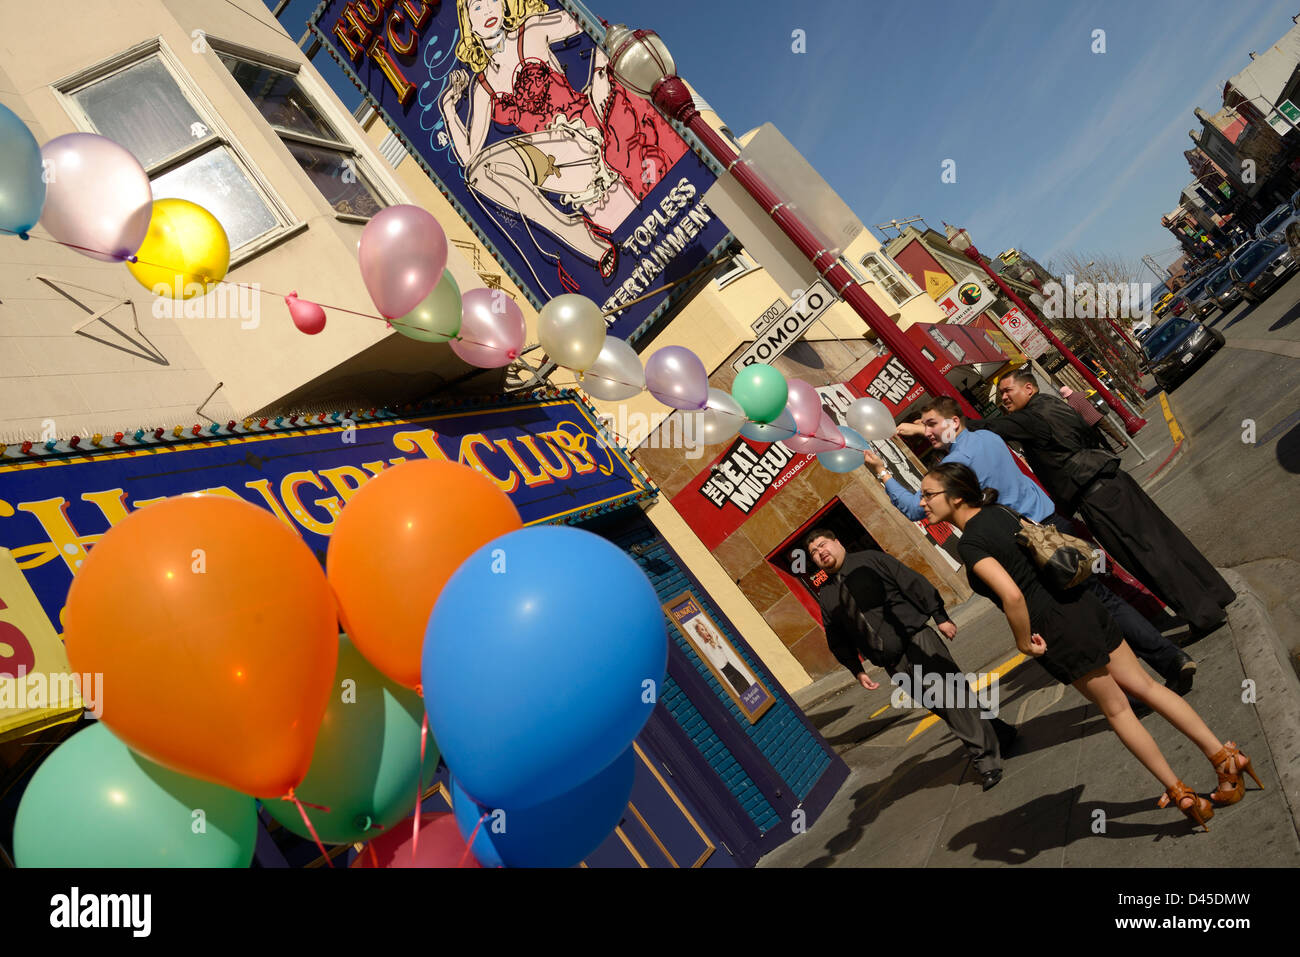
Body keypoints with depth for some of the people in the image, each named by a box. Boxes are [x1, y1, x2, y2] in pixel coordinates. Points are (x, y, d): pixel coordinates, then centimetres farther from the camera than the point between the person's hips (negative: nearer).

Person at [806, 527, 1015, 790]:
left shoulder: (870, 560, 0)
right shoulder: (826, 597, 11)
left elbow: (915, 584, -3)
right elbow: (838, 640, 16)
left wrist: (940, 617, -8)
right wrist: (857, 670, 9)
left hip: (916, 639, -4)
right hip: (894, 664, 4)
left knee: (950, 693, -14)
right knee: (941, 706, 4)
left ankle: (987, 758, -7)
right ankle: (998, 734, 21)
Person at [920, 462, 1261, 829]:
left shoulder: (971, 544, -21)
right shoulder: (996, 511, 5)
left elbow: (1012, 595, -32)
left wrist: (1024, 641, -16)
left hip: (1056, 630, -7)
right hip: (1079, 603, 8)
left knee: (1115, 709, 11)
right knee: (1144, 685, 17)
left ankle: (1180, 793, 24)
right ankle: (1224, 755, 23)